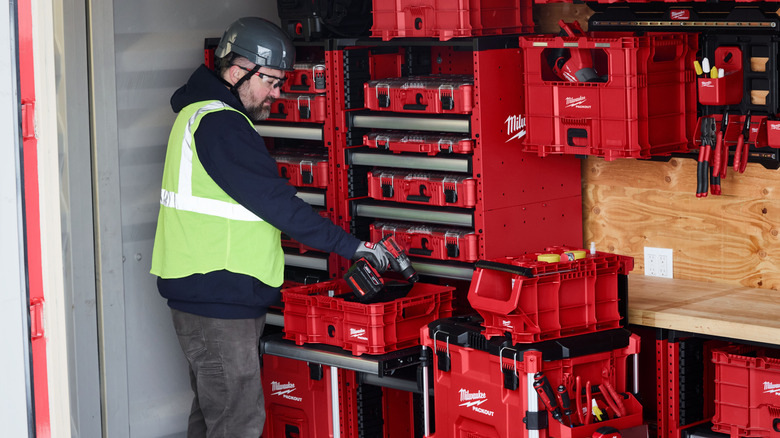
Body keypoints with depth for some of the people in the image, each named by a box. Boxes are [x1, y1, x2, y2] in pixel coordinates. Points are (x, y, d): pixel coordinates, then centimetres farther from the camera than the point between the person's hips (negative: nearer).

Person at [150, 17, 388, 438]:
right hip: (217, 301, -11)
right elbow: (273, 200, -20)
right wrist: (349, 245, -16)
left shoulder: (202, 114, 17)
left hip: (209, 298, 11)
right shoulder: (219, 124, -17)